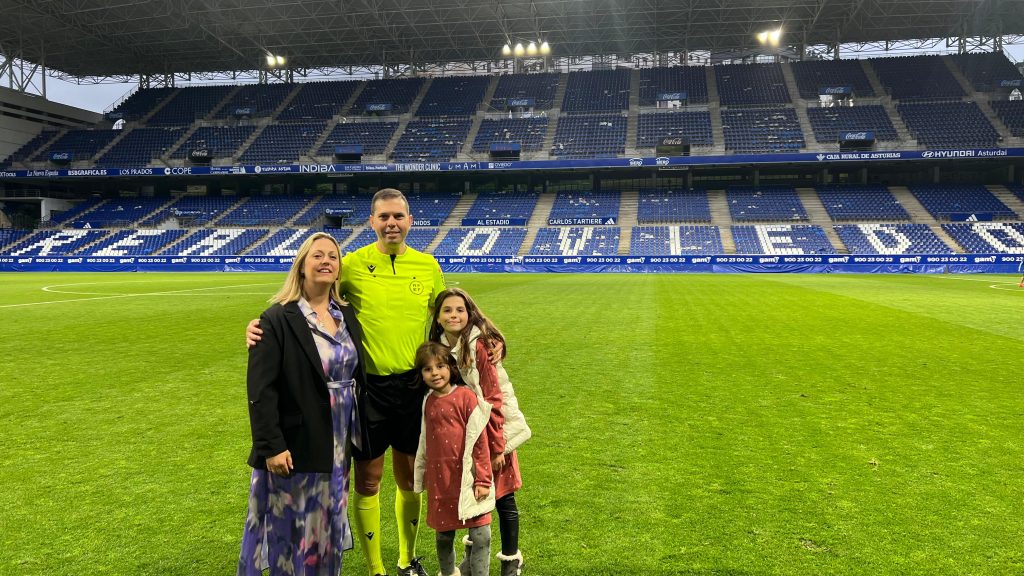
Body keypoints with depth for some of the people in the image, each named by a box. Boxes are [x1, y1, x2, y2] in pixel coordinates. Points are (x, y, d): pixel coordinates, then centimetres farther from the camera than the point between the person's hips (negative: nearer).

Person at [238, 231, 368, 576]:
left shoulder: (347, 317, 6)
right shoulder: (277, 319, -12)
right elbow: (261, 390, -15)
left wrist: (357, 433, 11)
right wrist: (271, 446, -19)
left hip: (338, 446, 6)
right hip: (295, 447, -5)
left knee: (328, 527, 17)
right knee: (293, 530, 8)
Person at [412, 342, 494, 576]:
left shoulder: (465, 396, -9)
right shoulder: (427, 402, 5)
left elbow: (480, 440, -8)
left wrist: (483, 479, -8)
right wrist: (423, 475, 20)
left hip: (467, 476, -4)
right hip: (439, 479, 4)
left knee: (481, 535, -3)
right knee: (443, 533, 15)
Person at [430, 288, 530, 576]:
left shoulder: (479, 345, -19)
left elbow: (493, 399, -19)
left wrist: (496, 445, -17)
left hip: (492, 430, -5)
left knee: (502, 497, 4)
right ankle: (473, 552, 36)